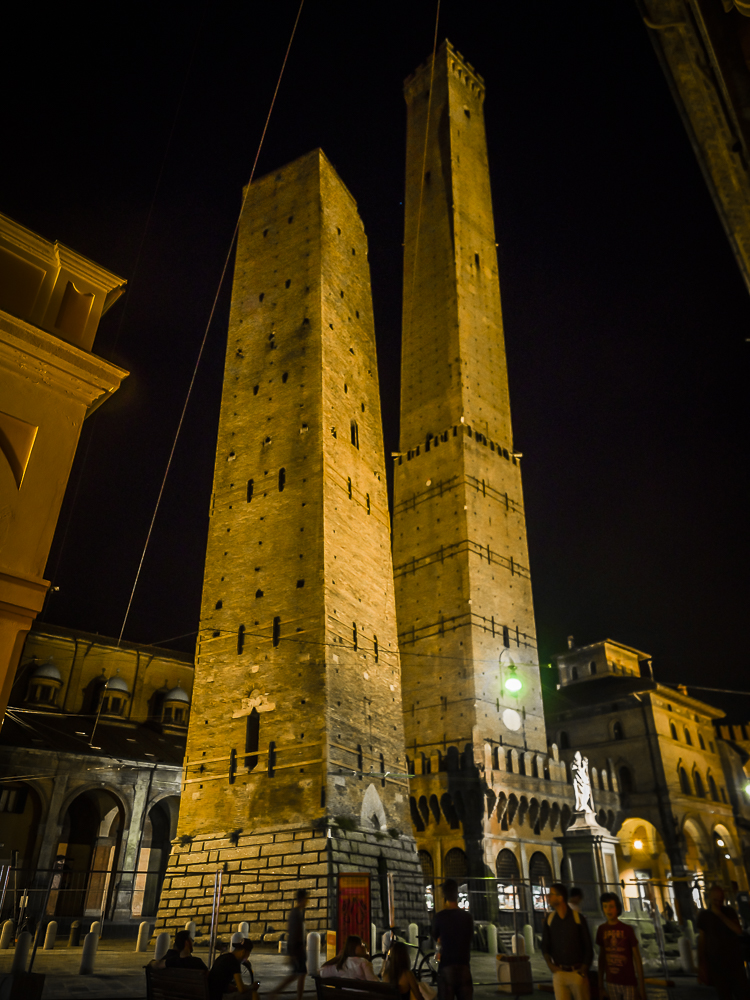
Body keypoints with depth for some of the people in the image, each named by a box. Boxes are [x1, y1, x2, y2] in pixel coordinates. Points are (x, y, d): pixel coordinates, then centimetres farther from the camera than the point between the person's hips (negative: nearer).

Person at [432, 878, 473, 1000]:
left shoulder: (439, 916, -8)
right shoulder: (467, 916, -1)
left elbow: (435, 937, 7)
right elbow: (471, 938, 11)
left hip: (446, 965, -2)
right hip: (464, 965, 2)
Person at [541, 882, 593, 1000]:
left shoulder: (578, 918, -5)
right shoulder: (549, 919, 2)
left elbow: (588, 946, 1)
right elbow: (545, 945, 6)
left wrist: (584, 967, -4)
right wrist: (550, 964, -7)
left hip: (577, 972, -2)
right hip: (558, 972, 2)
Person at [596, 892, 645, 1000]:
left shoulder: (628, 930, -9)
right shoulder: (601, 929, 0)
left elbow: (637, 958, -5)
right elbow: (601, 957, 7)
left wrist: (642, 986, -6)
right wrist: (600, 984, 9)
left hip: (629, 983, -3)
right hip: (611, 983, 3)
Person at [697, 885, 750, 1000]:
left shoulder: (729, 911, 3)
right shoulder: (703, 915, -1)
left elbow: (739, 931, -11)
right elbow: (701, 940, 2)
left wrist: (721, 915, -18)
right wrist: (701, 965, 0)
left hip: (735, 961, 1)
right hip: (716, 963, -1)